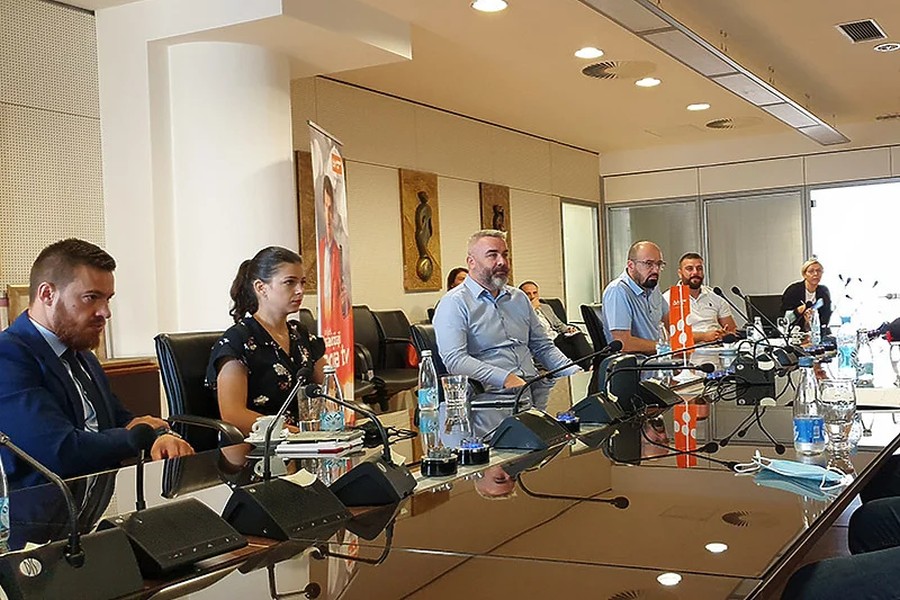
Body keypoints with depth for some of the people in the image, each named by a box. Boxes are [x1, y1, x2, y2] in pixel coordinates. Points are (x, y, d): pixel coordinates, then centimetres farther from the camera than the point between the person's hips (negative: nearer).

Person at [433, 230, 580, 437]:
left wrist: (575, 373, 9)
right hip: (489, 403, -6)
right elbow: (454, 360, -15)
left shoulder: (519, 298, 22)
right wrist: (505, 378, -23)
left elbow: (543, 347, 26)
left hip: (532, 400, 6)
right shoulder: (455, 303, -1)